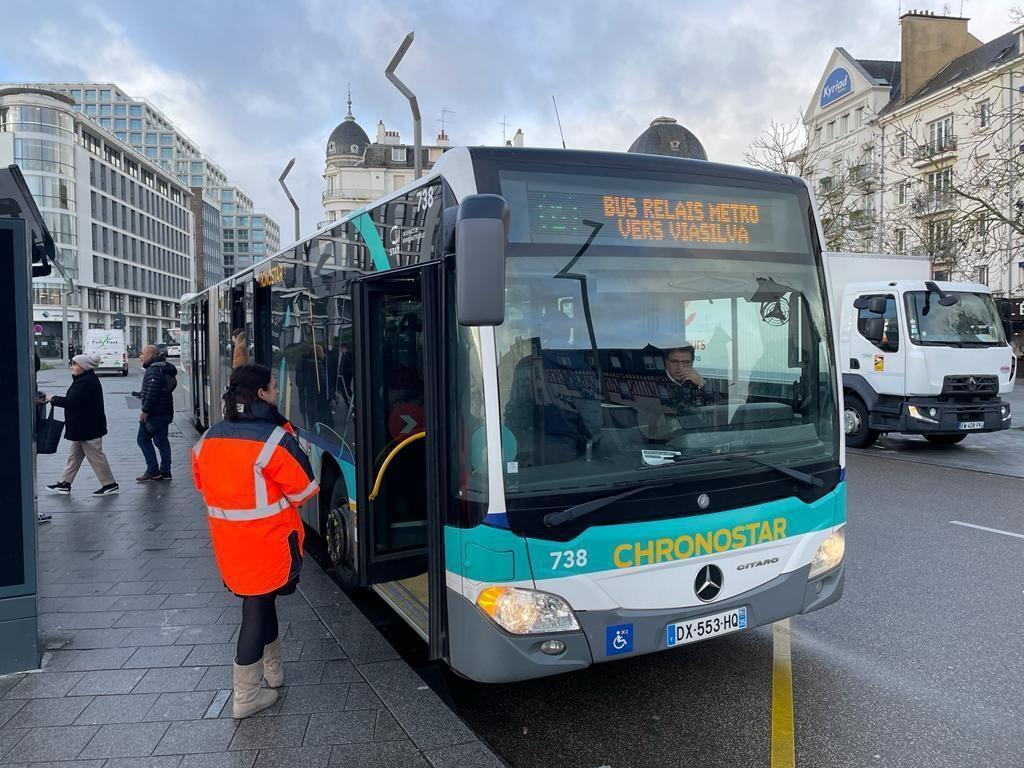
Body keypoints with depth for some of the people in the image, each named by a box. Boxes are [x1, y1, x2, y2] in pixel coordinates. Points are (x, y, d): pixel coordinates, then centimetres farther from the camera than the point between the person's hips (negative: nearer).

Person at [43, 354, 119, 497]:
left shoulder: (86, 382, -21)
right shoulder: (86, 379, 13)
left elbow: (72, 401, -25)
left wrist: (53, 398, -13)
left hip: (89, 428, -11)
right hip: (82, 427, 11)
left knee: (95, 456, -2)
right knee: (74, 455, 17)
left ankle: (110, 485, 6)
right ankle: (64, 483, 27)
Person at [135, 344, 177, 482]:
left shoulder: (154, 370, -16)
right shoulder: (165, 367, 16)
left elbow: (153, 392, -24)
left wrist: (145, 410, -21)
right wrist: (141, 394, 26)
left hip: (154, 412, -10)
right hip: (165, 412, 10)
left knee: (143, 439, -1)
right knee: (161, 440, 12)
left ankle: (153, 470, -2)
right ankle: (165, 471, 13)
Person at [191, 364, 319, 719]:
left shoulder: (209, 437, 1)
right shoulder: (274, 438, -20)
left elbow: (202, 482, 14)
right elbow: (303, 490, -13)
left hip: (228, 543, 6)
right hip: (267, 543, -6)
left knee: (260, 599, 22)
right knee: (257, 609, 5)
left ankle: (272, 670, 38)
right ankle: (246, 697, 16)